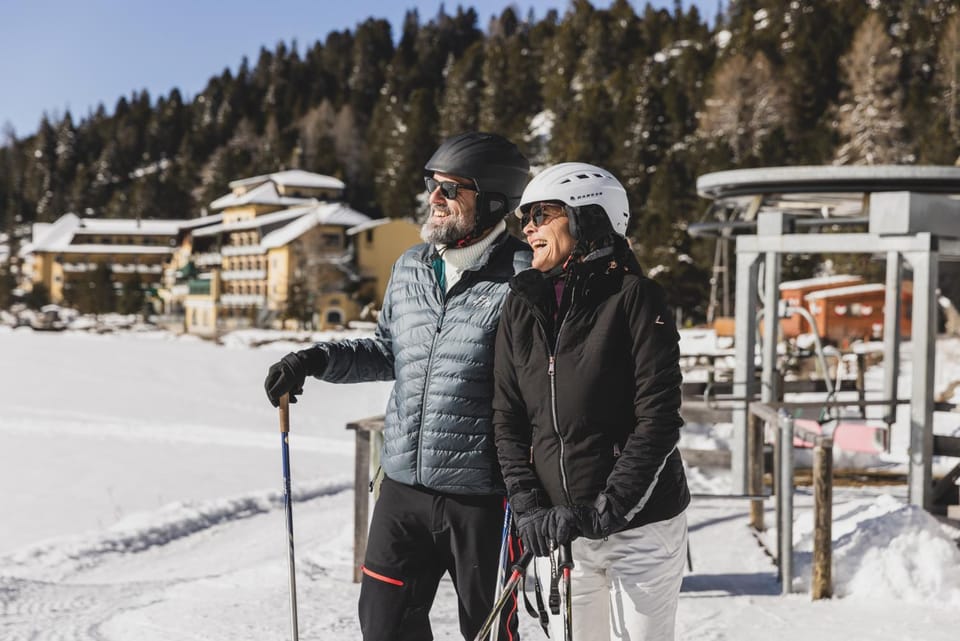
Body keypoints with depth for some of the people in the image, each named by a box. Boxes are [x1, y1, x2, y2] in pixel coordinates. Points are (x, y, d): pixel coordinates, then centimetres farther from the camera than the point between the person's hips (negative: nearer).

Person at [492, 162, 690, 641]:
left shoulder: (635, 298, -9)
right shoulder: (521, 304, 5)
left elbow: (659, 419, -13)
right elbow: (507, 417, 5)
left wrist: (606, 511, -17)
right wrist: (528, 506, -5)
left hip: (640, 526, -4)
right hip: (557, 529, 4)